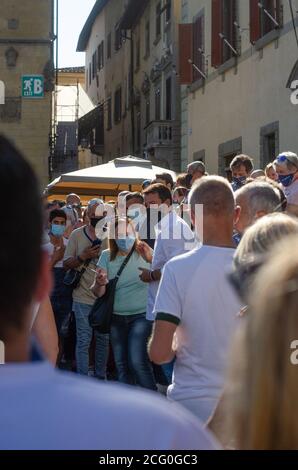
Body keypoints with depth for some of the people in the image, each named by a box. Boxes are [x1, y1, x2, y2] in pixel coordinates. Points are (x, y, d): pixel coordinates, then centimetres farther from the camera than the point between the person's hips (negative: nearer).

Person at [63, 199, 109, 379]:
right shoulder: (77, 235, 2)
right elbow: (66, 263, 2)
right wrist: (83, 257, -14)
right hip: (83, 297, -2)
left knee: (104, 339, 11)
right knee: (83, 341, -3)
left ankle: (101, 376, 23)